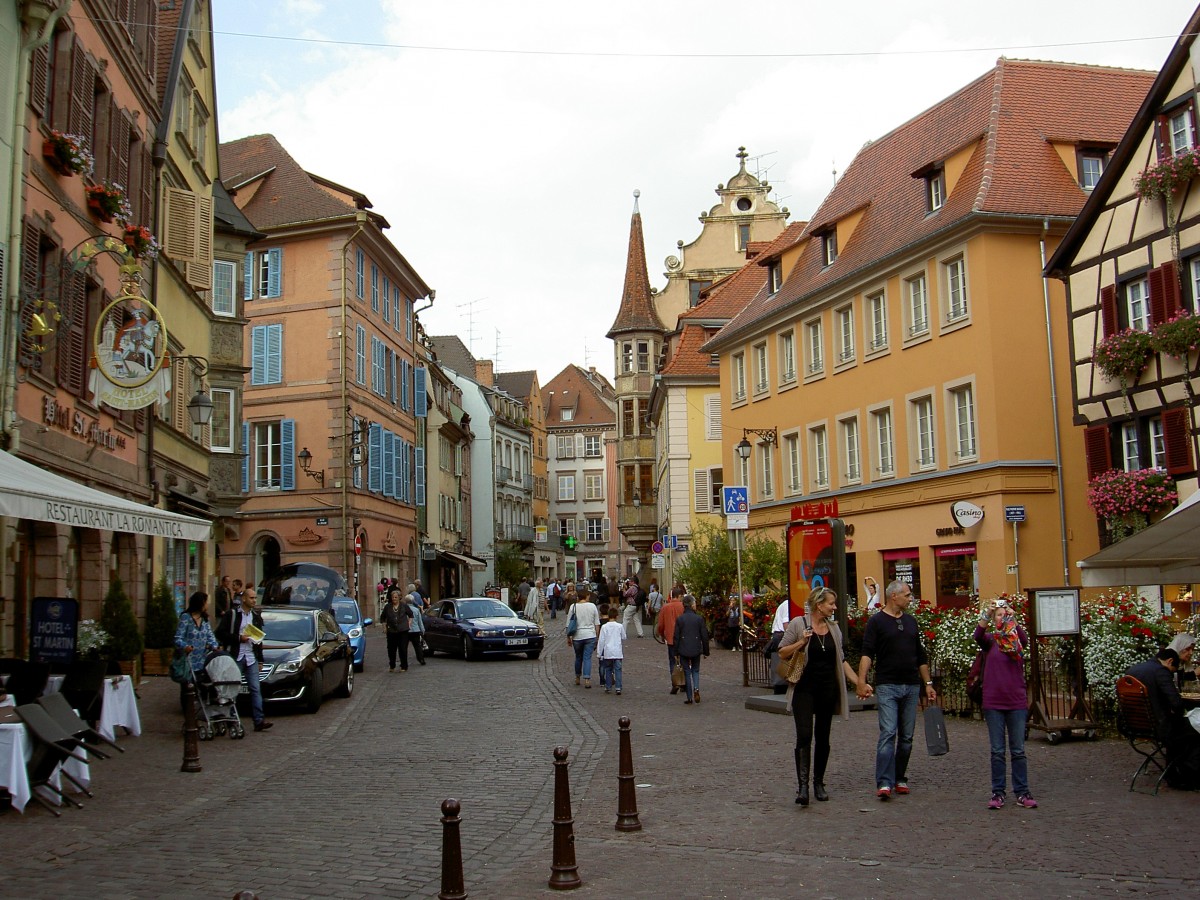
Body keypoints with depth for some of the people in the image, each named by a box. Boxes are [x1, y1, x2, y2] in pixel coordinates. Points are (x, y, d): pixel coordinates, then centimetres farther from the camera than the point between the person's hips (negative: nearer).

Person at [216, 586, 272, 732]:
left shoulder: (256, 615, 14)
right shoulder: (232, 614, -3)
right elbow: (220, 633, -7)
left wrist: (260, 659, 16)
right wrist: (239, 638, -14)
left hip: (251, 658, 4)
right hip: (235, 657, -4)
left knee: (256, 689, -4)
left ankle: (259, 721, -8)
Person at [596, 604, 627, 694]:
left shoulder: (604, 627, -4)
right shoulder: (620, 626, -3)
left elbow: (601, 640, -3)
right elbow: (624, 637, 10)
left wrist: (599, 653, 2)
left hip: (607, 652, 0)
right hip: (618, 652, 0)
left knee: (608, 670, 11)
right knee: (617, 669, 2)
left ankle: (608, 687, 12)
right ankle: (618, 687, -6)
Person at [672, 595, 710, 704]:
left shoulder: (679, 619, -4)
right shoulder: (699, 618, -5)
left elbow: (676, 637, -2)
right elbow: (704, 636, -1)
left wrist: (676, 653, 4)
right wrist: (706, 651, 9)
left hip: (683, 650, 0)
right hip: (696, 649, 0)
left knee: (687, 672, 8)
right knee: (695, 670, 16)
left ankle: (689, 697, 7)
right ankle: (696, 688, -10)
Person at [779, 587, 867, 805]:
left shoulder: (833, 627, 9)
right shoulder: (798, 624, -6)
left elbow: (841, 660, 15)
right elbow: (782, 653, -3)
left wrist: (859, 683, 9)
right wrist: (801, 643, -18)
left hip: (828, 689, 5)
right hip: (804, 688, -5)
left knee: (823, 738, 9)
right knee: (804, 735, -13)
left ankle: (819, 783, 20)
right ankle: (802, 785, -16)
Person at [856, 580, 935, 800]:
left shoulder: (911, 621, 15)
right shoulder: (876, 621, -3)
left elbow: (920, 656, 20)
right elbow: (867, 653, -11)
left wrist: (928, 684, 17)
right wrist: (862, 681, -23)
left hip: (911, 686, 5)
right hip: (887, 686, -5)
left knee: (907, 736, 8)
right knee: (888, 733, -11)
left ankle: (900, 778, 18)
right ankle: (884, 783, -13)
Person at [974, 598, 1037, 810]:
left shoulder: (1017, 640, 2)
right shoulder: (990, 640, 2)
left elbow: (1025, 639, -21)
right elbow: (978, 636, -20)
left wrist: (1014, 623, -38)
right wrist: (984, 617, -37)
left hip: (1017, 702, 0)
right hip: (993, 702, 0)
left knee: (1018, 751, 6)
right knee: (997, 751, 4)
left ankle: (1022, 792, 13)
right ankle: (998, 792, 11)